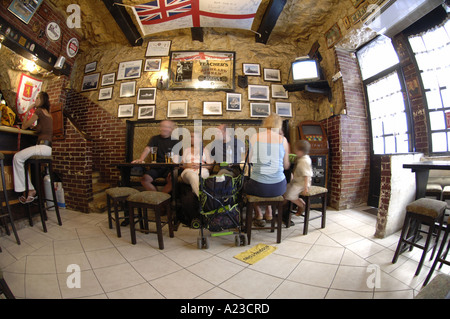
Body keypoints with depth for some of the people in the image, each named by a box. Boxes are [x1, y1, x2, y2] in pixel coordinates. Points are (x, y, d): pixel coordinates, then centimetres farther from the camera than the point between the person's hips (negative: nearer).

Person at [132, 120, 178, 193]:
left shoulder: (175, 140, 7)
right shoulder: (155, 139, 15)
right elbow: (147, 149, -1)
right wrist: (141, 159, -22)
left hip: (169, 167, -3)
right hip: (156, 166, 3)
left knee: (172, 179, -33)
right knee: (144, 180, -21)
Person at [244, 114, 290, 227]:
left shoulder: (255, 137, -4)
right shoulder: (283, 140, -2)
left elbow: (249, 160, 6)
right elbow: (286, 166, 5)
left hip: (258, 187, -1)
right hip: (278, 188, 2)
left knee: (247, 186, 33)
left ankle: (258, 214, 28)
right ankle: (269, 212, 38)